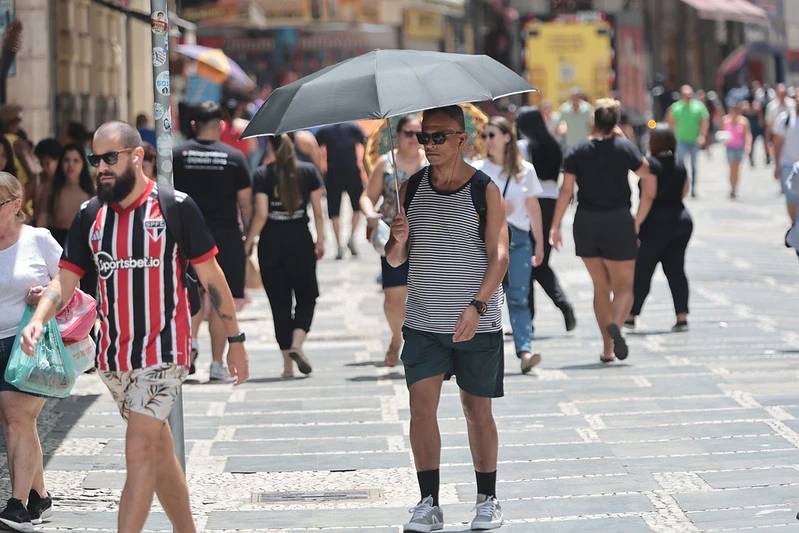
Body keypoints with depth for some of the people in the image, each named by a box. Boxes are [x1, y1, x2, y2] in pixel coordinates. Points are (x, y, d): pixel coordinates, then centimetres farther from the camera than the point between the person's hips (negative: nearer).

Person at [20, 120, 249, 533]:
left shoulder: (176, 207, -7)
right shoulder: (90, 216, 6)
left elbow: (210, 276, -1)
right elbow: (65, 280, 3)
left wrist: (235, 340, 2)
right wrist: (38, 319, -17)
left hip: (164, 350, -5)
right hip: (113, 355, 5)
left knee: (140, 453, -12)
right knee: (160, 453, 14)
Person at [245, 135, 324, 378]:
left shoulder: (263, 174, -5)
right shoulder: (309, 171, 0)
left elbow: (261, 214, -9)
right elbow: (318, 212, 1)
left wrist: (249, 241, 1)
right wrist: (320, 240, 12)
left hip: (271, 242, 0)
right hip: (300, 240, 0)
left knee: (279, 301, 7)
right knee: (306, 296, 13)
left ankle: (288, 363, 7)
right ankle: (297, 343, -12)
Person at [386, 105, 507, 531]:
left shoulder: (484, 190, -5)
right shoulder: (411, 188, 7)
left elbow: (499, 255, -9)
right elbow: (395, 260, 11)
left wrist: (476, 306, -22)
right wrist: (398, 240, -13)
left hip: (476, 323, -3)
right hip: (422, 321, 3)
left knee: (477, 411, 5)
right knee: (421, 406, -7)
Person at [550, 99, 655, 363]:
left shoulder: (577, 152, 1)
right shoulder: (625, 148, -2)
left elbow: (566, 190, -6)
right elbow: (649, 183, -3)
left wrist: (555, 226, -3)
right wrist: (638, 221, 4)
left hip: (586, 223, 2)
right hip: (618, 222, -2)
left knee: (601, 286, 14)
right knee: (624, 285, 6)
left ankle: (607, 347, 12)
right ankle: (615, 324, -25)